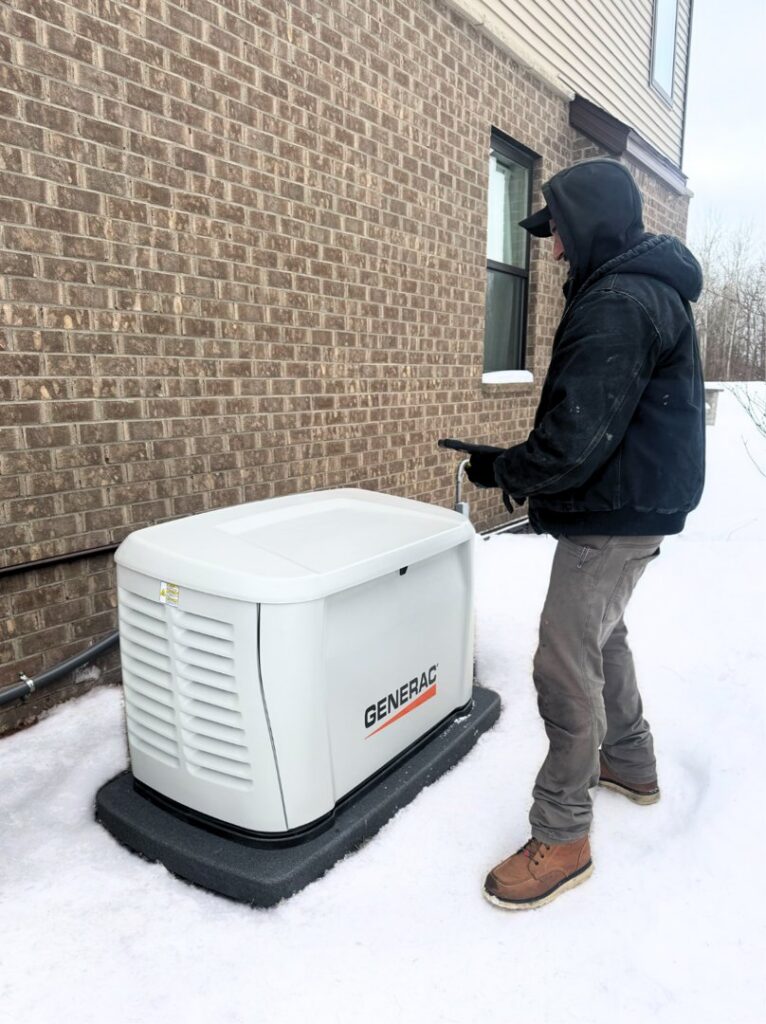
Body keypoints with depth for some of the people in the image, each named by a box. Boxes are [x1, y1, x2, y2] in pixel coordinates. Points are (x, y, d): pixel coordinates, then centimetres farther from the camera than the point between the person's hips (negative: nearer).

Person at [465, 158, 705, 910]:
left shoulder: (618, 304, -20)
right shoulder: (645, 289, 14)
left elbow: (575, 441, -26)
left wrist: (501, 469, -10)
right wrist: (521, 468, 10)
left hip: (612, 517, -11)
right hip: (632, 507, 11)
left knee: (567, 668, -5)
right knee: (600, 635, 24)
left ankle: (561, 837, 11)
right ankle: (631, 763, 42)